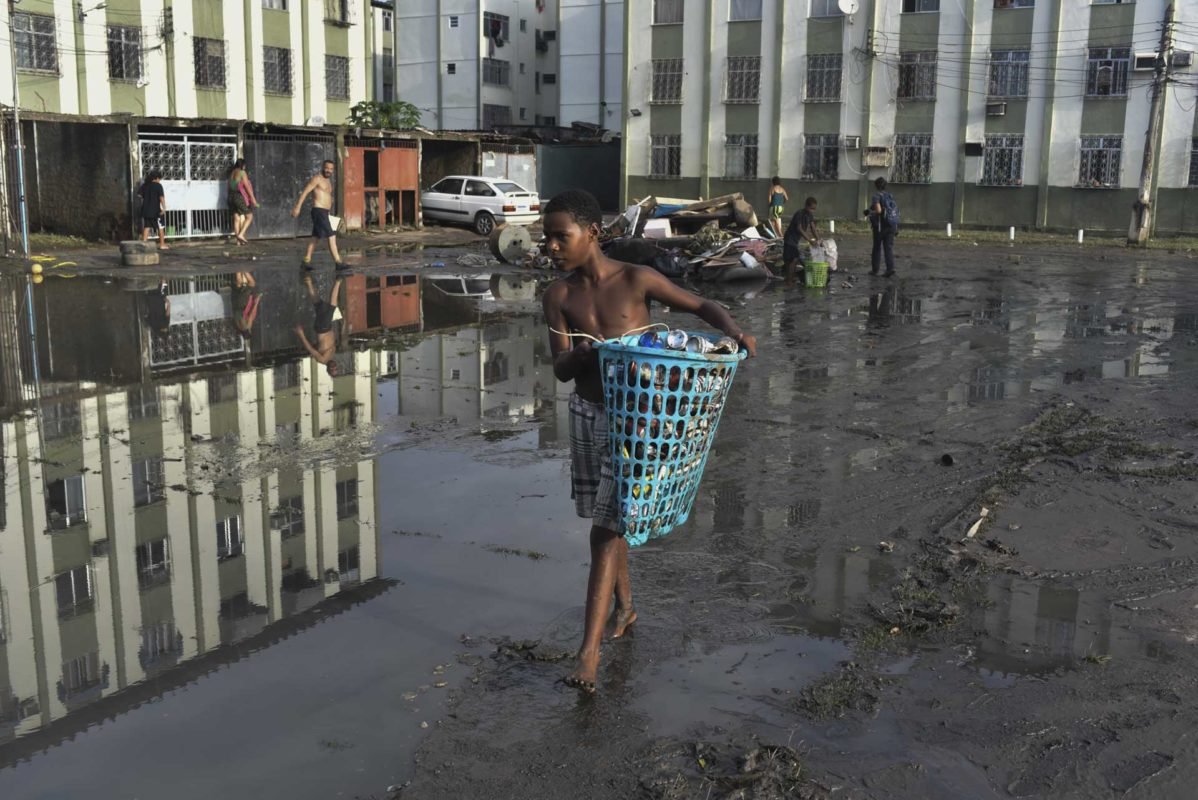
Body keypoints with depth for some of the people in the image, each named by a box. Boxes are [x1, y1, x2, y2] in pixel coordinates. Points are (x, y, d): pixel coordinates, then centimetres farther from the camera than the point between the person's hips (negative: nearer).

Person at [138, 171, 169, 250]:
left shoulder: (144, 185, 9)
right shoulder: (158, 185, -8)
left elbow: (140, 195, 7)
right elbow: (161, 197, -16)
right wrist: (163, 208, -20)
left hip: (145, 210, 5)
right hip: (155, 211, -5)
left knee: (146, 227, 8)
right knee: (160, 227, 6)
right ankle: (162, 245, 9)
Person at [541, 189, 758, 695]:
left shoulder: (637, 280, -12)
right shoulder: (558, 296, -2)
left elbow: (700, 306, -1)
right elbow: (561, 370, -9)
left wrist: (734, 332, -20)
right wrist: (584, 353, -31)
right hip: (587, 412, 4)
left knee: (608, 525, -9)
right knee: (603, 520, 16)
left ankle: (589, 649, -7)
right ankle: (625, 606, 39)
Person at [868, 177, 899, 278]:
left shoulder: (876, 196, -10)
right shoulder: (890, 196, 11)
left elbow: (878, 210, -22)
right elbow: (895, 210, 13)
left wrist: (870, 212, -4)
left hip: (880, 226, -5)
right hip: (891, 226, 5)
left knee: (877, 248, 10)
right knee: (889, 248, 3)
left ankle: (875, 269, 19)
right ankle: (890, 270, -7)